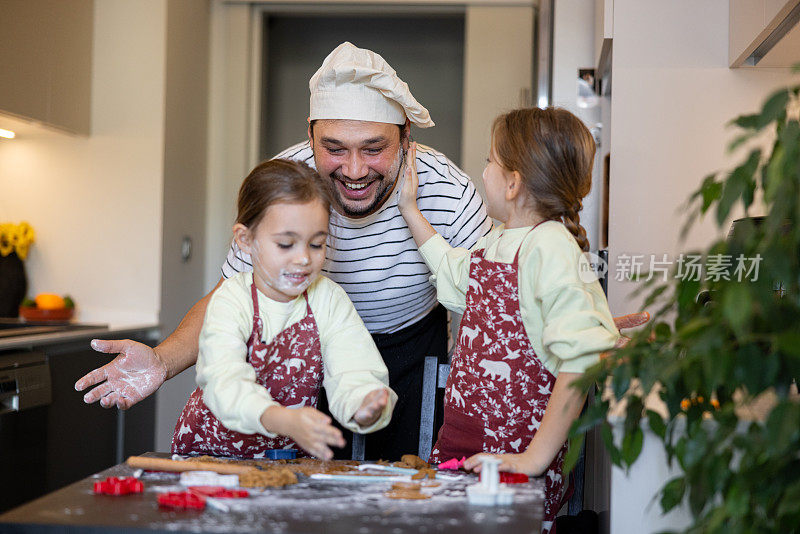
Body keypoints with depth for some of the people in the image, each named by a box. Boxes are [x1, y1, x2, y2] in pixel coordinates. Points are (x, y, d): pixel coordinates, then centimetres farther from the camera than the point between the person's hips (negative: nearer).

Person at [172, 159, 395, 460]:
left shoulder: (329, 301, -4)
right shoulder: (231, 302, -16)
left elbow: (351, 378, -16)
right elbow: (225, 384, -32)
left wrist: (364, 408, -40)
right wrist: (286, 421, -50)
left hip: (292, 456, 3)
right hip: (212, 451, -3)